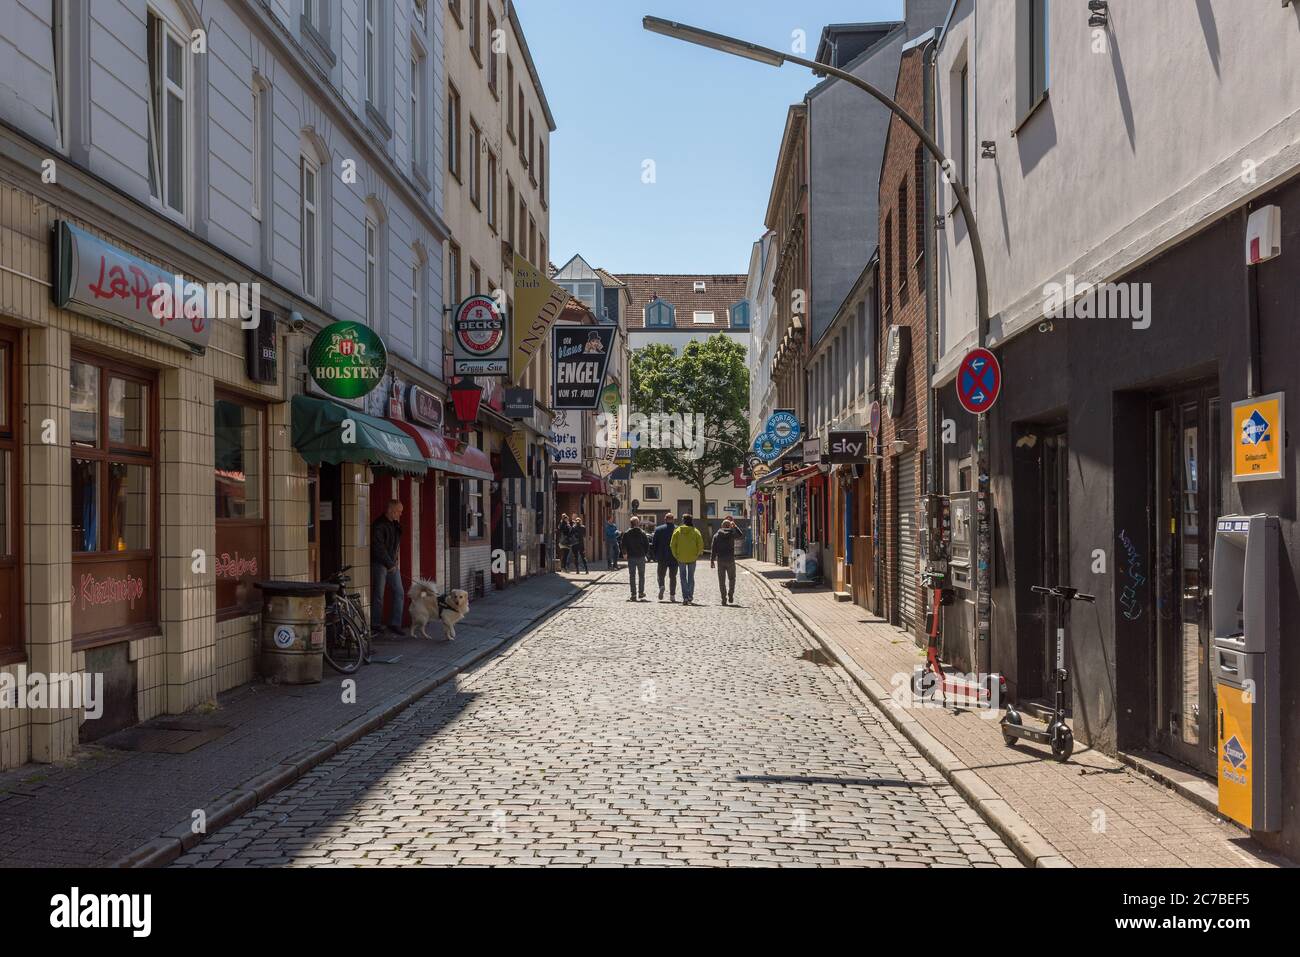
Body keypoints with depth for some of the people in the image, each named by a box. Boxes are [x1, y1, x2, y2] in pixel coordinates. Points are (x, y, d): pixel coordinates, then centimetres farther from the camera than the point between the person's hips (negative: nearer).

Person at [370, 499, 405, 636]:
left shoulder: (395, 524, 12)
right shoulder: (379, 525, -14)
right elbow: (378, 548, -18)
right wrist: (389, 564, -15)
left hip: (392, 564, 8)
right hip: (379, 564, -8)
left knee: (399, 592, 4)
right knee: (378, 595, -3)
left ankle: (395, 624, 10)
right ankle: (375, 626, 5)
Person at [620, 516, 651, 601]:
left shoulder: (626, 533, -2)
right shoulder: (642, 533, -1)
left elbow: (622, 545, -2)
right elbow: (647, 544, -1)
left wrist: (624, 553, 13)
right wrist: (645, 553, 12)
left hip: (631, 557, 0)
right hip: (641, 557, 0)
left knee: (632, 576, 4)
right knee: (641, 575, 12)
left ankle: (633, 595, 0)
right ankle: (641, 593, 11)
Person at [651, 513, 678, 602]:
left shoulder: (658, 530, -3)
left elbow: (654, 544, -1)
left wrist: (655, 556, 9)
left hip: (662, 557, -1)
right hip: (674, 558, 1)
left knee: (660, 574, 12)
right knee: (673, 576, 10)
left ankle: (661, 586, -16)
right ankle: (672, 595, 6)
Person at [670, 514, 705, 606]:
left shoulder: (677, 531, -2)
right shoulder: (695, 531, -4)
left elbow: (672, 545, -4)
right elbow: (701, 545, -7)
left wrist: (675, 556, 5)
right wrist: (697, 555, 4)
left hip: (681, 558, 0)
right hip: (692, 558, 0)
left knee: (683, 577, 8)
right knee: (691, 577, 13)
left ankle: (685, 598, -1)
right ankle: (690, 597, 6)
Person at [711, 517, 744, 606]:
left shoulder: (717, 535, 2)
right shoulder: (732, 533, -2)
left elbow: (713, 549, 0)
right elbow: (741, 536, 16)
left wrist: (712, 561, 4)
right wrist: (735, 527, 15)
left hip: (720, 561, 1)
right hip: (730, 560, -1)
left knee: (722, 581, 5)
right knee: (731, 579, 14)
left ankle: (724, 599, 2)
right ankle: (730, 596, 4)